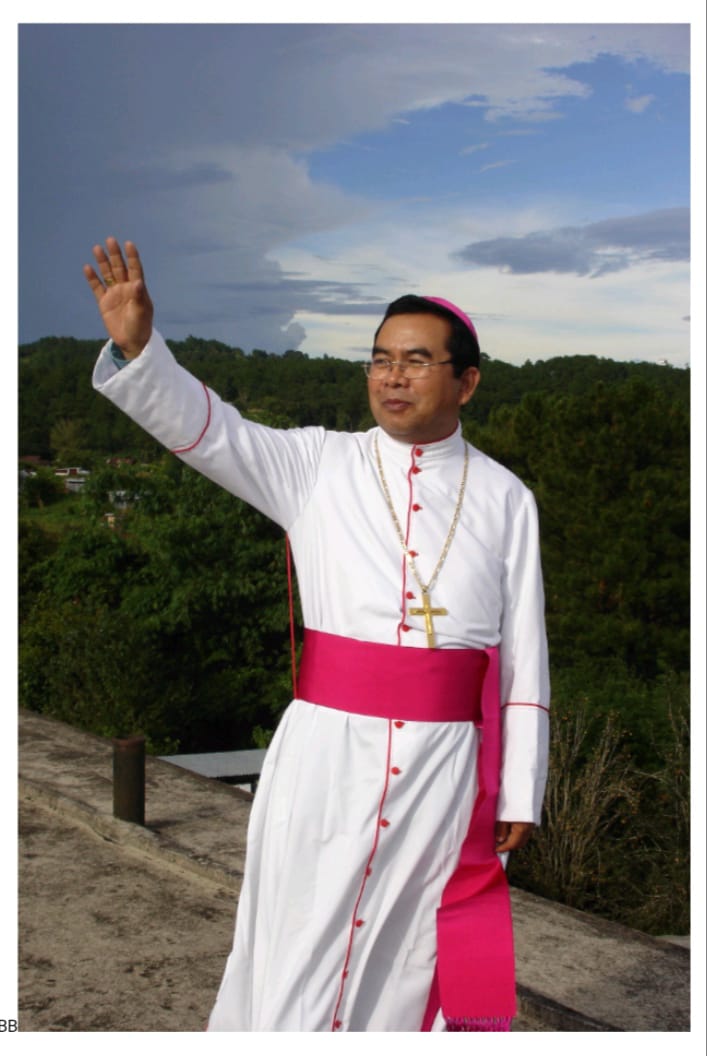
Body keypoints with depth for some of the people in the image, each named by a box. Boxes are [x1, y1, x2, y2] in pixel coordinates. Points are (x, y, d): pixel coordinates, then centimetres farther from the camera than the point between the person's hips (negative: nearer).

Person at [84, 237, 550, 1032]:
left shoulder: (505, 498, 4)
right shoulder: (318, 465, 3)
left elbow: (524, 655, 5)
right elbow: (208, 430, -11)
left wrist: (519, 792, 4)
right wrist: (136, 346, -28)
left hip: (443, 772, 1)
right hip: (325, 758, 0)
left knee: (412, 968, 12)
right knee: (299, 970, 5)